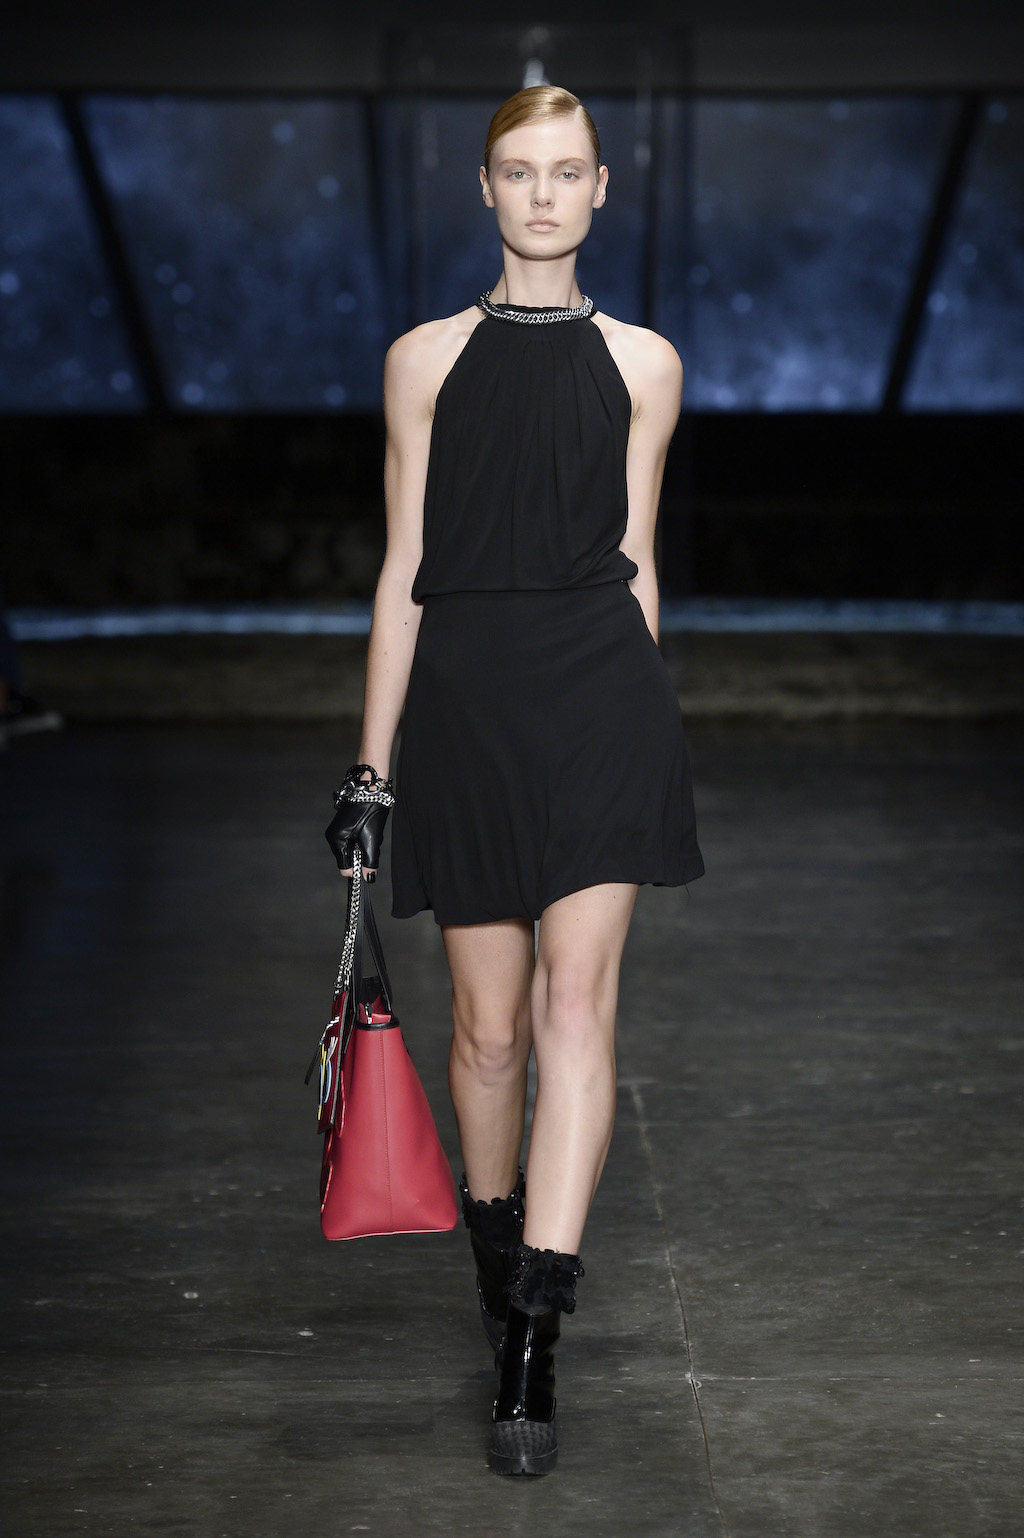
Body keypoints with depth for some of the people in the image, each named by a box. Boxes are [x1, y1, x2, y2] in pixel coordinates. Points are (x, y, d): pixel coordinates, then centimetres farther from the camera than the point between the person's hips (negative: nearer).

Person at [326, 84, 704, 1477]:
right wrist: (373, 764, 4)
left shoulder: (643, 363, 10)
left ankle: (531, 1340, -12)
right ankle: (496, 1249, 32)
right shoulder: (427, 359, 8)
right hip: (464, 694, 0)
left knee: (576, 1003, -11)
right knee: (490, 1022, 6)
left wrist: (630, 715, 11)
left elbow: (635, 564, 13)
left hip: (601, 692, 0)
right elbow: (403, 571, 7)